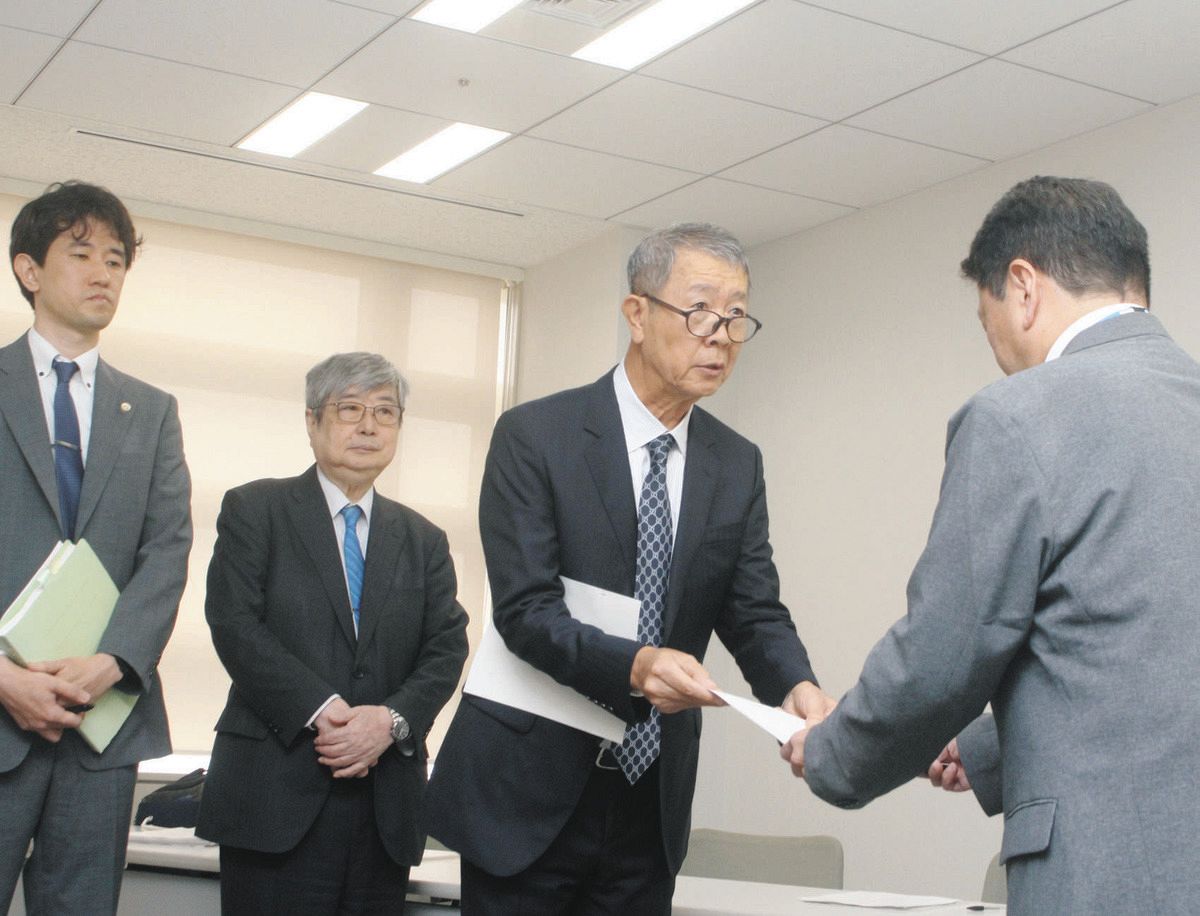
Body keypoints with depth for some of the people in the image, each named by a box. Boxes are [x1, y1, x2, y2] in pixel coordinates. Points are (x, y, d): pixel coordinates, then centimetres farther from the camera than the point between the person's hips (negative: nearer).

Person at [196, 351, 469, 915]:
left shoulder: (423, 540, 18)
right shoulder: (254, 510, 6)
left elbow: (446, 649, 7)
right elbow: (235, 625, -6)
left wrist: (393, 719, -12)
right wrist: (320, 711, -16)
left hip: (387, 802, 4)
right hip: (276, 793, -3)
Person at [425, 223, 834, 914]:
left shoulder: (738, 465, 6)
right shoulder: (535, 436, -9)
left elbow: (756, 612, 1)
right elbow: (525, 609, -16)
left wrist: (797, 687, -21)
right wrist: (635, 666, -33)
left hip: (652, 800, 4)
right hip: (528, 795, -4)